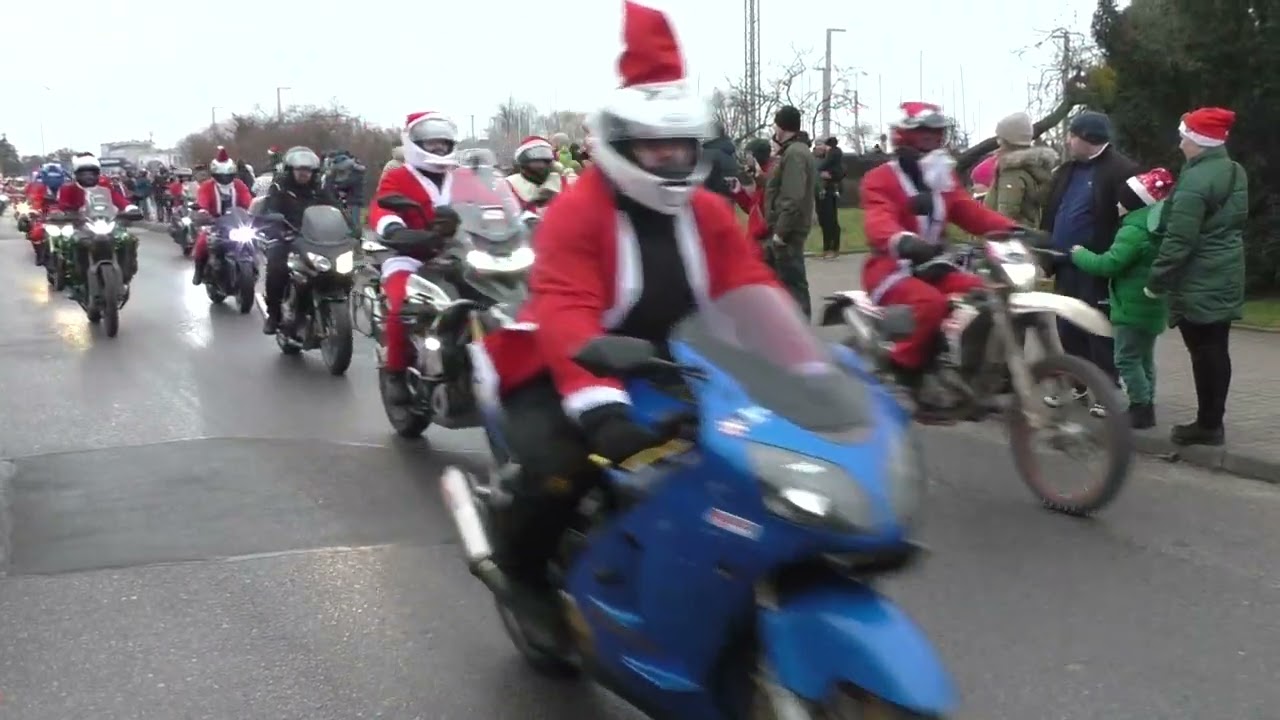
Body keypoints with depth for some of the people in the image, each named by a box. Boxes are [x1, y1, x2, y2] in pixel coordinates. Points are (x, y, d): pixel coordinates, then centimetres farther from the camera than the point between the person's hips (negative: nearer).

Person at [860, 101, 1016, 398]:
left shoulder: (943, 179, 17)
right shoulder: (880, 179, -8)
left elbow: (972, 212, 8)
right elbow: (878, 221, -27)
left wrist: (1013, 230, -11)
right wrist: (904, 241, -51)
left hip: (933, 266, 7)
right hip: (892, 267, -7)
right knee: (932, 303, -35)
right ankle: (901, 372, -18)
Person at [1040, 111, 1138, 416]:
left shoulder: (1121, 171, -11)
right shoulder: (1066, 171, 13)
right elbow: (1050, 215, 17)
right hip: (1067, 266, 7)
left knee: (1099, 332, 0)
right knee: (1068, 329, 13)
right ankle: (1078, 385, 25)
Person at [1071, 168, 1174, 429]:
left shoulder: (1134, 231, -21)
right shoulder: (1155, 228, 10)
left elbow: (1109, 264, -24)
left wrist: (1080, 254, -11)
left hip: (1134, 306, -10)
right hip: (1151, 305, 10)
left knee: (1126, 359, -3)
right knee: (1144, 358, 17)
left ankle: (1141, 408, -3)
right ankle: (1146, 407, 22)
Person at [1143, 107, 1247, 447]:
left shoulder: (1196, 181, -19)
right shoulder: (1235, 173, 10)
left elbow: (1179, 239, -21)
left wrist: (1156, 280, -13)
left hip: (1199, 281, -9)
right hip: (1225, 276, 9)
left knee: (1203, 350, -3)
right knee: (1217, 349, 12)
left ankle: (1207, 424, 3)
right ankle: (1213, 421, 19)